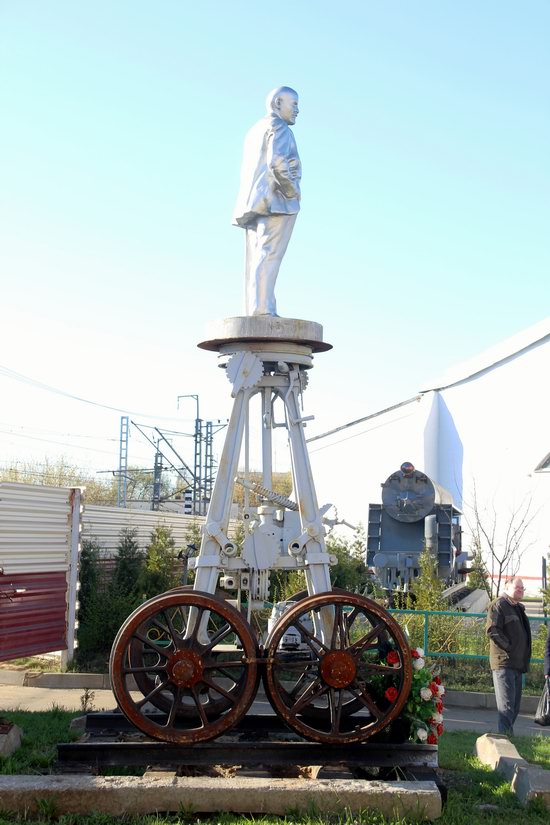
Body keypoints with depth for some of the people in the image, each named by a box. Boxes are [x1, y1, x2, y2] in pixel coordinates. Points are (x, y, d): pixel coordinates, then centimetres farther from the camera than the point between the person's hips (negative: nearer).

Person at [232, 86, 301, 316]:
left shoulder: (255, 131, 26)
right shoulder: (279, 127, -2)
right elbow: (277, 162, -18)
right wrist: (293, 192, -10)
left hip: (255, 203, 9)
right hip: (276, 202, -9)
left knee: (257, 260, 1)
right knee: (268, 255, -18)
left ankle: (254, 311, -6)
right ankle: (262, 310, -27)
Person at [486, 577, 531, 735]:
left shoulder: (519, 608, 21)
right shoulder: (499, 606, -7)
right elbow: (492, 630, -18)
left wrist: (525, 658, 16)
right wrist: (509, 647, -19)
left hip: (517, 663, 9)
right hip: (504, 662, -9)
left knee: (515, 704, 13)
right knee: (506, 704, -12)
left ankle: (508, 733, 21)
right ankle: (505, 735, -14)